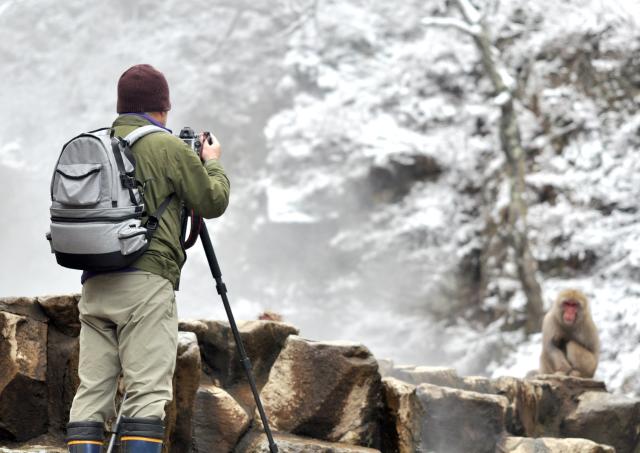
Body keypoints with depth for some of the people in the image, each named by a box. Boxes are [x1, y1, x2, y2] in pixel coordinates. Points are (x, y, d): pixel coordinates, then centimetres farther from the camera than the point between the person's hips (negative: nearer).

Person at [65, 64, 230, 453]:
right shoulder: (169, 148, -2)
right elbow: (213, 202, 4)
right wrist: (213, 162, 24)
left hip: (95, 286, 6)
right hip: (146, 280, -6)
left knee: (91, 393, 3)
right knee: (148, 393, -8)